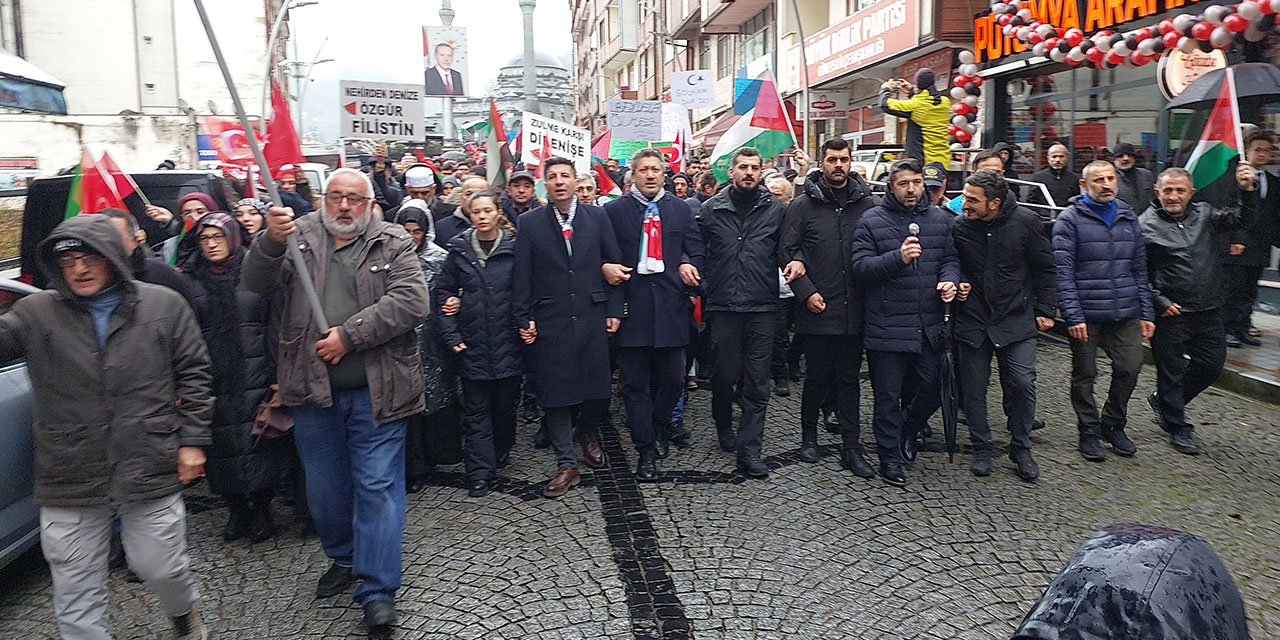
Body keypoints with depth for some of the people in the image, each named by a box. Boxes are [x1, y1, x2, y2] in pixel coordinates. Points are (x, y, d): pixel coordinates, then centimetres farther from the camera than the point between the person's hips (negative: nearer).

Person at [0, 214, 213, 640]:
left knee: (161, 568, 12)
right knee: (76, 595, 10)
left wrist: (192, 440, 0)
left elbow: (193, 374, 3)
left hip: (150, 473, -1)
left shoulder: (164, 305, 0)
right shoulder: (36, 313, 3)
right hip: (69, 480, 1)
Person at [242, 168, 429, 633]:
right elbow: (257, 283, -5)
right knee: (323, 486, 16)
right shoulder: (299, 238, 7)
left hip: (375, 390, -3)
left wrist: (349, 334, -18)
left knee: (378, 485, 0)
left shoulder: (393, 244, 1)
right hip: (314, 390, 3)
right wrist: (271, 241, -25)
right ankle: (344, 558, 39)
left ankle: (378, 591, 8)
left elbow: (411, 302, -12)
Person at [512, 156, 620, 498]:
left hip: (592, 317, 1)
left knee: (599, 390, 5)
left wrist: (614, 309, 2)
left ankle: (586, 431, 37)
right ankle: (567, 465, 16)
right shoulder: (530, 223, 2)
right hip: (549, 322, -1)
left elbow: (613, 264, 6)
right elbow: (522, 276, 2)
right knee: (555, 393, 3)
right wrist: (523, 319, -3)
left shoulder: (597, 217, 6)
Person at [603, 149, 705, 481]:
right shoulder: (614, 210, 4)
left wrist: (688, 265, -7)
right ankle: (646, 450, 16)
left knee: (672, 378, 6)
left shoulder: (680, 208, 10)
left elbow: (696, 248, 12)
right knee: (635, 383, 4)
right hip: (631, 305, -1)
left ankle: (659, 428, 34)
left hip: (670, 305, 2)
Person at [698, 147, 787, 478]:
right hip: (723, 304, 0)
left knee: (757, 382, 0)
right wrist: (700, 283, -2)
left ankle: (749, 449, 5)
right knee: (725, 372, 7)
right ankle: (724, 425, 35)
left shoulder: (775, 209, 7)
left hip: (762, 305, 0)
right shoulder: (711, 208, 6)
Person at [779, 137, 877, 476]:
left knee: (849, 378, 8)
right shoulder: (803, 205, 0)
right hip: (816, 308, -2)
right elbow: (787, 252, -2)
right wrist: (806, 292, -9)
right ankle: (808, 436, 27)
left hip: (853, 309, 2)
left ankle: (851, 447, 15)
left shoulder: (866, 203, 6)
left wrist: (872, 293, -5)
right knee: (817, 375, 8)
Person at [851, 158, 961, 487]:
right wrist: (898, 258, -26)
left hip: (929, 325, 4)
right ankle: (890, 457, 20)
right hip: (887, 327, -4)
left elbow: (951, 259, 17)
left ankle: (907, 430, 40)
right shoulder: (872, 220, -4)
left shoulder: (940, 219, 10)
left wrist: (949, 279, -5)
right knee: (888, 395, 5)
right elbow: (861, 267, -11)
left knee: (933, 387, 12)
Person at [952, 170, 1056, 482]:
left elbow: (1044, 268, 3)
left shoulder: (1025, 222, -8)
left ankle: (1021, 449, 15)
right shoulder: (959, 226, -5)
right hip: (973, 320, 1)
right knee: (973, 388, 5)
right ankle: (981, 448, 22)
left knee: (1022, 383, -6)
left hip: (1016, 319, -1)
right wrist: (959, 283, -7)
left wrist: (1044, 309, 2)